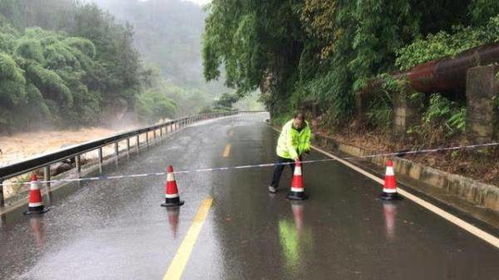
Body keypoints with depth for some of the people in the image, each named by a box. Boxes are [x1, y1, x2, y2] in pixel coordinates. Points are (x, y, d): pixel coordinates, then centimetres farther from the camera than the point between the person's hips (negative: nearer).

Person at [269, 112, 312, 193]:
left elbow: (307, 137, 4)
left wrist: (306, 147, -9)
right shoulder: (288, 128, -33)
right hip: (284, 150, -4)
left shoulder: (306, 126, -15)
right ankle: (273, 186, 21)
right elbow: (289, 144, -39)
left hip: (297, 152, 5)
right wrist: (294, 155, -50)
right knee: (278, 168, 5)